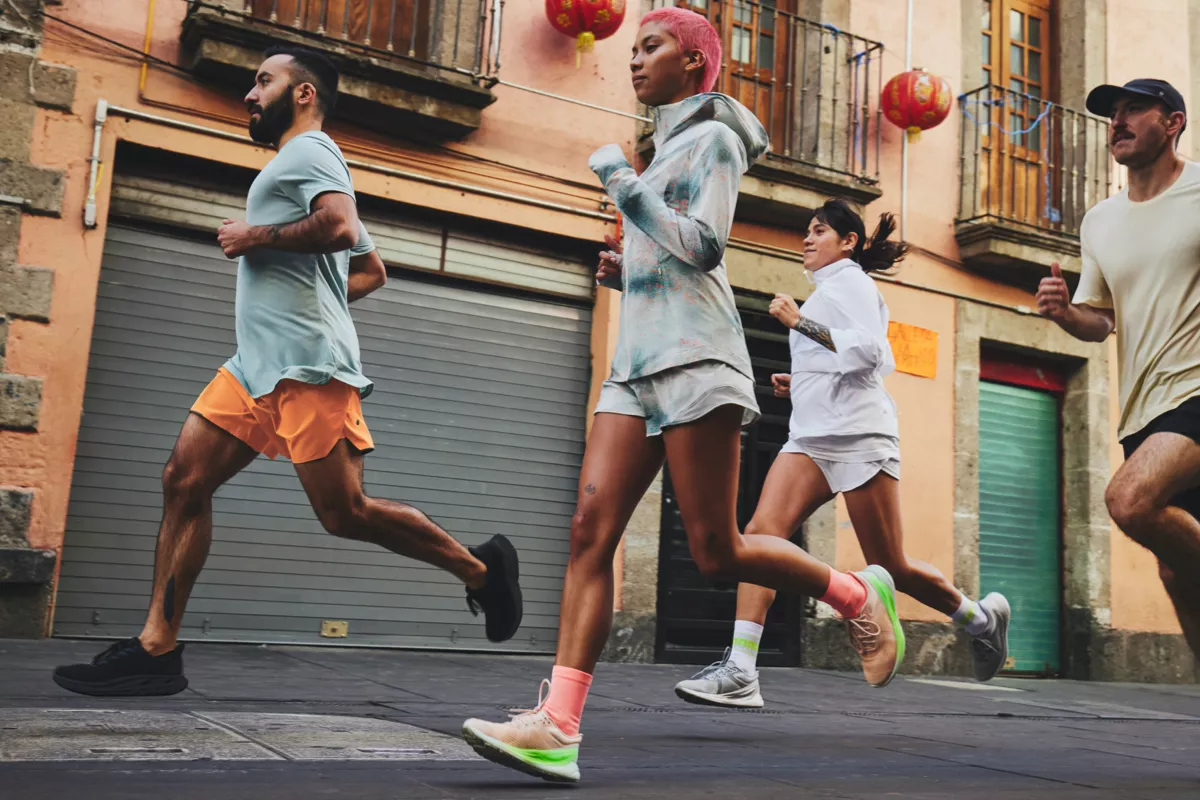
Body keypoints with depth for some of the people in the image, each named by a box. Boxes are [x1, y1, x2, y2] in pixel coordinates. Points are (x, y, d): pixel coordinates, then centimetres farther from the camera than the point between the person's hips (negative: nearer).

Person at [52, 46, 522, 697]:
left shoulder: (308, 148, 0)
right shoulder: (299, 168, 30)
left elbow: (340, 227, -22)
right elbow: (372, 272, 34)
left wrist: (255, 238, -10)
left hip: (306, 363, -10)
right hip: (257, 362, 10)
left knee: (344, 513, -11)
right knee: (183, 480, 1)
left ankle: (478, 568, 6)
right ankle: (157, 650, 2)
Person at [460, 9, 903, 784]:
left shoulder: (713, 138, 2)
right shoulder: (668, 152, 27)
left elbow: (704, 250, -13)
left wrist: (623, 186, -8)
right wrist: (625, 272, 15)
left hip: (694, 359, -8)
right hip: (638, 365, 8)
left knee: (717, 552, -8)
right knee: (590, 532, -8)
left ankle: (859, 593, 17)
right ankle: (559, 728, -14)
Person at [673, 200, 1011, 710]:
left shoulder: (849, 281, -2)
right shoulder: (828, 290, 24)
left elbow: (867, 349, -18)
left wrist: (799, 322, -17)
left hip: (859, 438, -8)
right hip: (811, 438, 8)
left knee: (891, 568, 0)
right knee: (761, 531, -15)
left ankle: (981, 617, 28)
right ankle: (739, 672, -22)